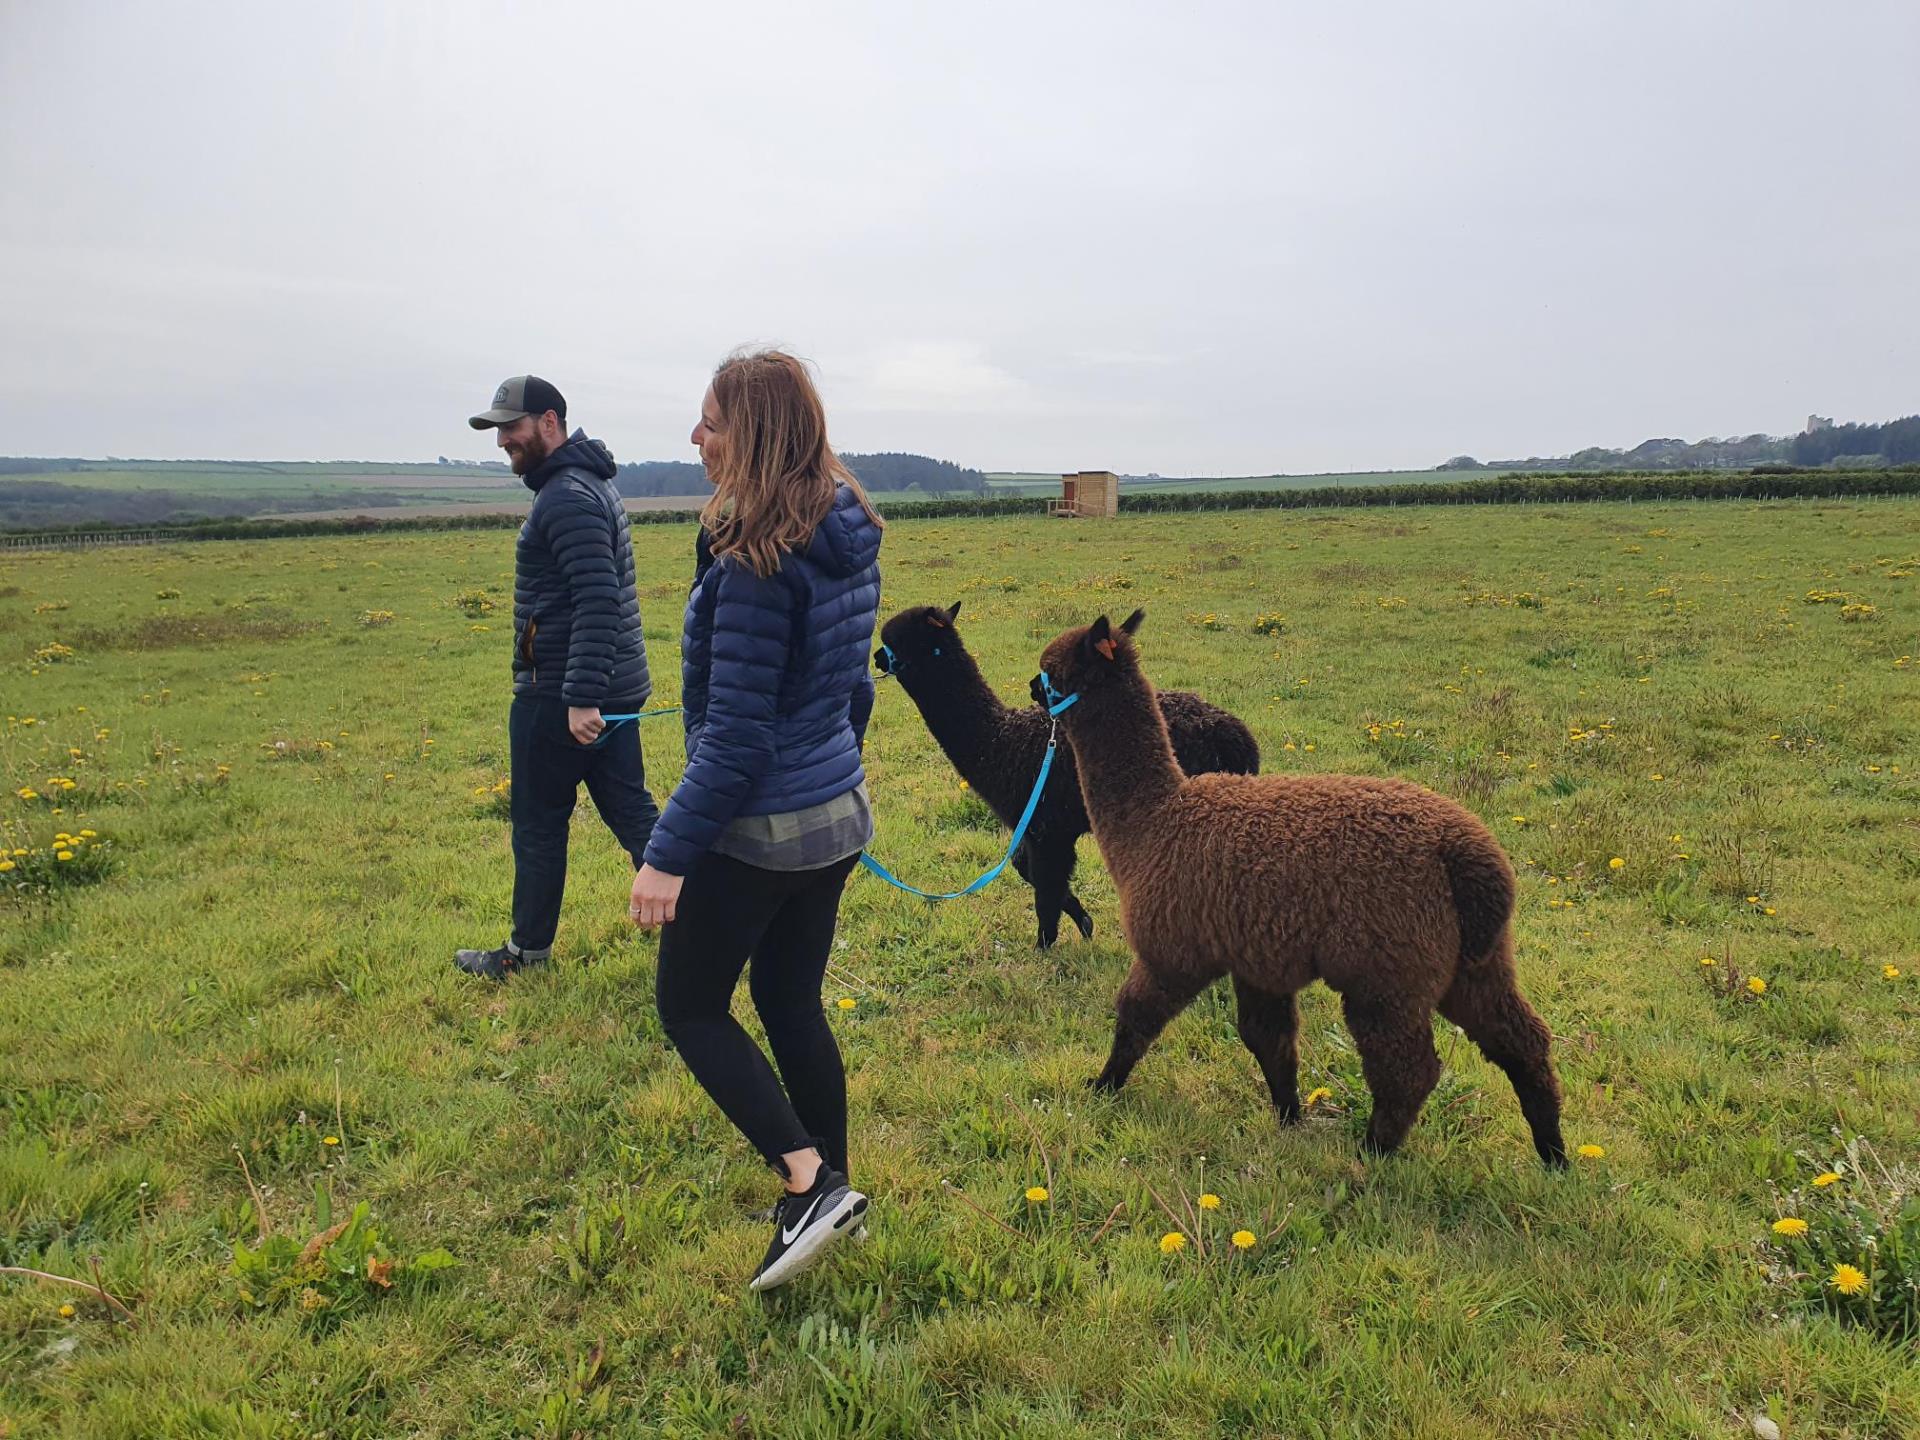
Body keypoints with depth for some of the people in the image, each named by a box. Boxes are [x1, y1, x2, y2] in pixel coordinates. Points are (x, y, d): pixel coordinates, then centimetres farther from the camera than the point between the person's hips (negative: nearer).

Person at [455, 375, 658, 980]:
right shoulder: (588, 481, 15)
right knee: (629, 810, 12)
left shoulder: (568, 497, -18)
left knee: (538, 823, 7)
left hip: (562, 695, -10)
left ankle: (528, 949, 23)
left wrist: (580, 698, -29)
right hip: (612, 690, 10)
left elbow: (597, 602, -27)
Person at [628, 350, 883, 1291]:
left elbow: (735, 733, -23)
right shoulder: (847, 542, 4)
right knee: (792, 1004, 20)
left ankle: (813, 1182, 4)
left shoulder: (758, 563, -23)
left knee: (689, 1005, 11)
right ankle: (825, 1198, 31)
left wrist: (667, 854, -17)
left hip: (759, 826, -8)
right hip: (838, 816, 9)